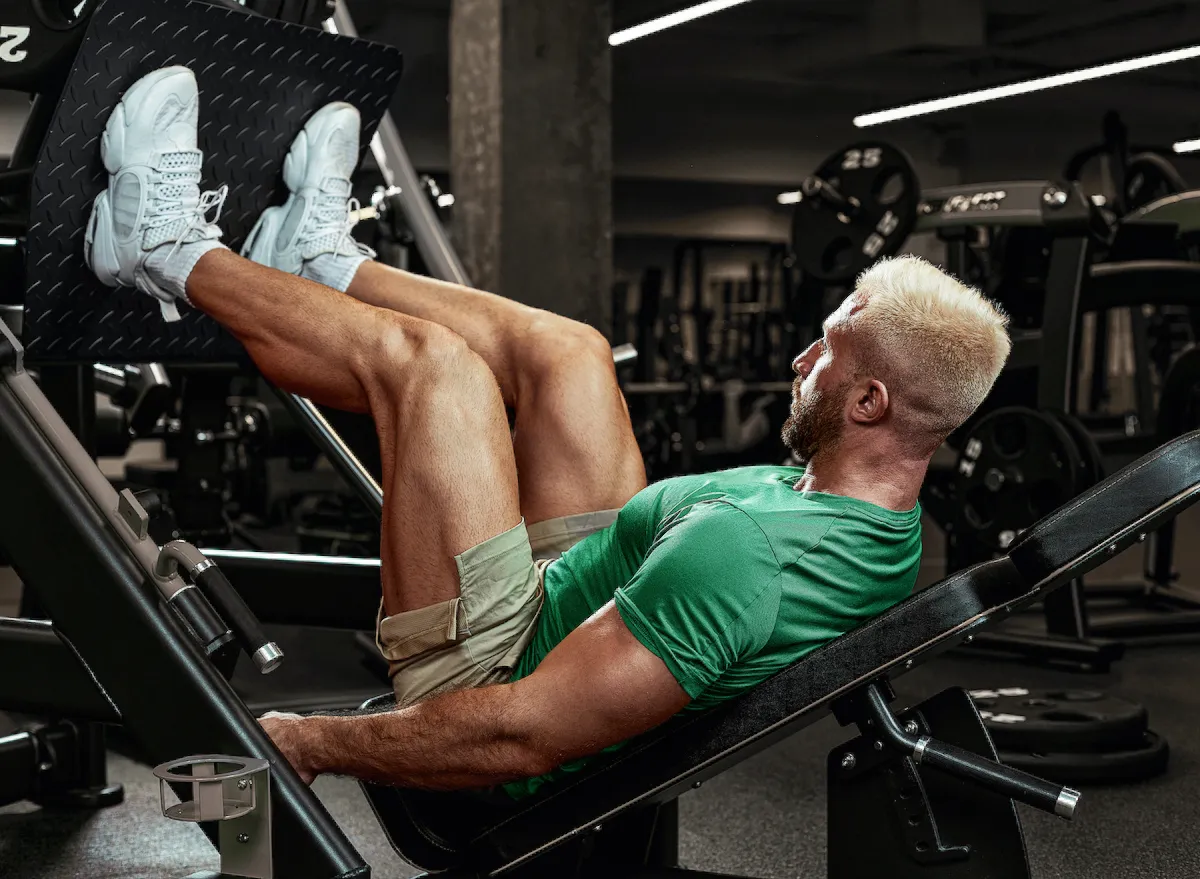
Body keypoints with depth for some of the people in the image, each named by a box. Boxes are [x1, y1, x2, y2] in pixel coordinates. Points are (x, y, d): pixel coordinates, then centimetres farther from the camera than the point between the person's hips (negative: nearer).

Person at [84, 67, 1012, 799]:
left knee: (427, 357, -15)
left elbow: (521, 736, -36)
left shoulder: (746, 552, -37)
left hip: (490, 670, -8)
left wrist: (298, 742, -24)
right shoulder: (894, 536, -7)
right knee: (569, 350, 10)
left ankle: (177, 256, 8)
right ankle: (324, 260, 29)